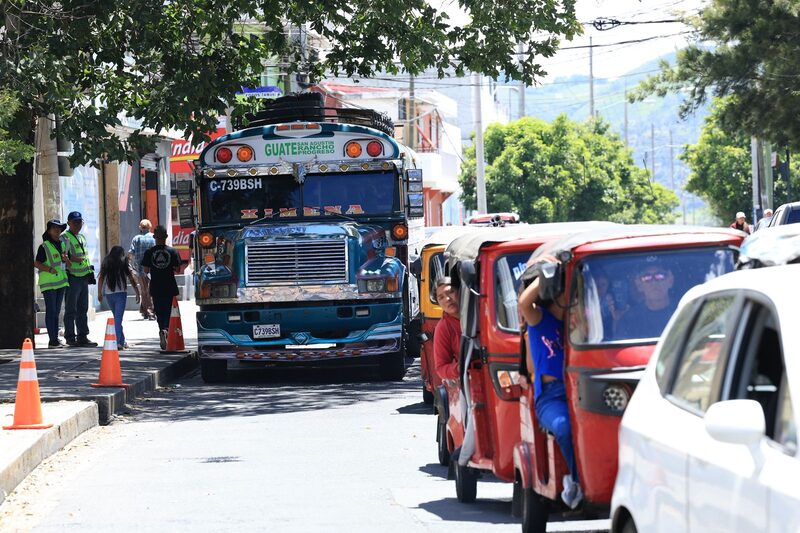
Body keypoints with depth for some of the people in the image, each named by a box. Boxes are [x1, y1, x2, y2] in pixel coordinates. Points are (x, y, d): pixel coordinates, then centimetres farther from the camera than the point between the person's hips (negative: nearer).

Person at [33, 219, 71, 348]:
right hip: (48, 282, -7)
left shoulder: (61, 244, 14)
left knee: (56, 311, 12)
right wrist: (49, 269, -23)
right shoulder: (44, 246, -8)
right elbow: (36, 263, -11)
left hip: (60, 281, 7)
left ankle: (56, 338, 18)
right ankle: (52, 340, -8)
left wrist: (65, 258, 3)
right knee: (51, 311, -8)